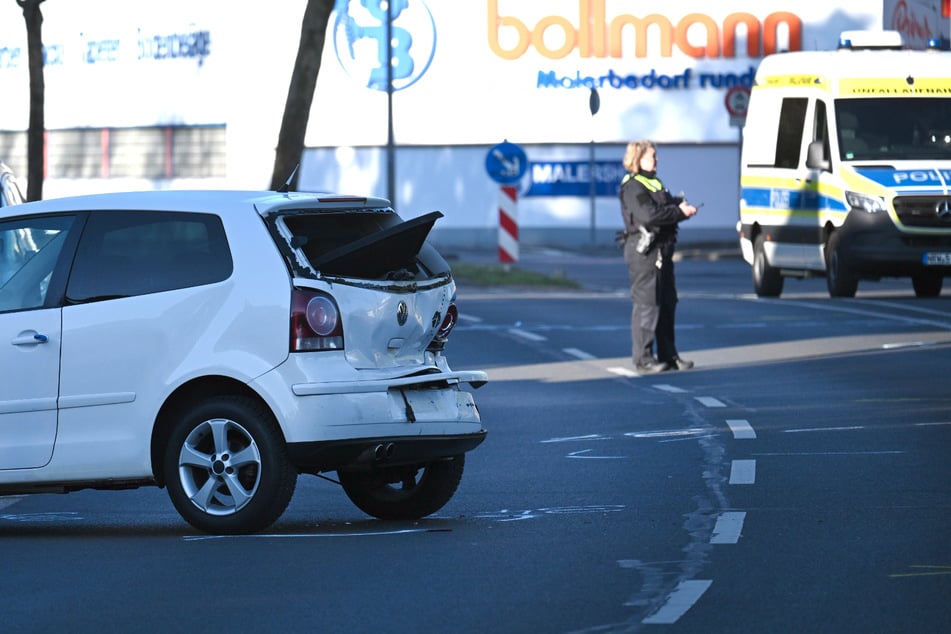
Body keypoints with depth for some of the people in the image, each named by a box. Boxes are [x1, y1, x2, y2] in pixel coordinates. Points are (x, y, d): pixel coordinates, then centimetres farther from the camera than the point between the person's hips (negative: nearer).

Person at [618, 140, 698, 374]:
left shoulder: (654, 183, 20)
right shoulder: (633, 186, -12)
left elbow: (668, 204, 22)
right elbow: (649, 215, -22)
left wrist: (681, 205, -2)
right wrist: (680, 212, -15)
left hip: (661, 249, 10)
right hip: (644, 250, -10)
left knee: (667, 302, 13)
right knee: (647, 303, -9)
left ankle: (668, 355, 20)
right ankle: (642, 358, -7)